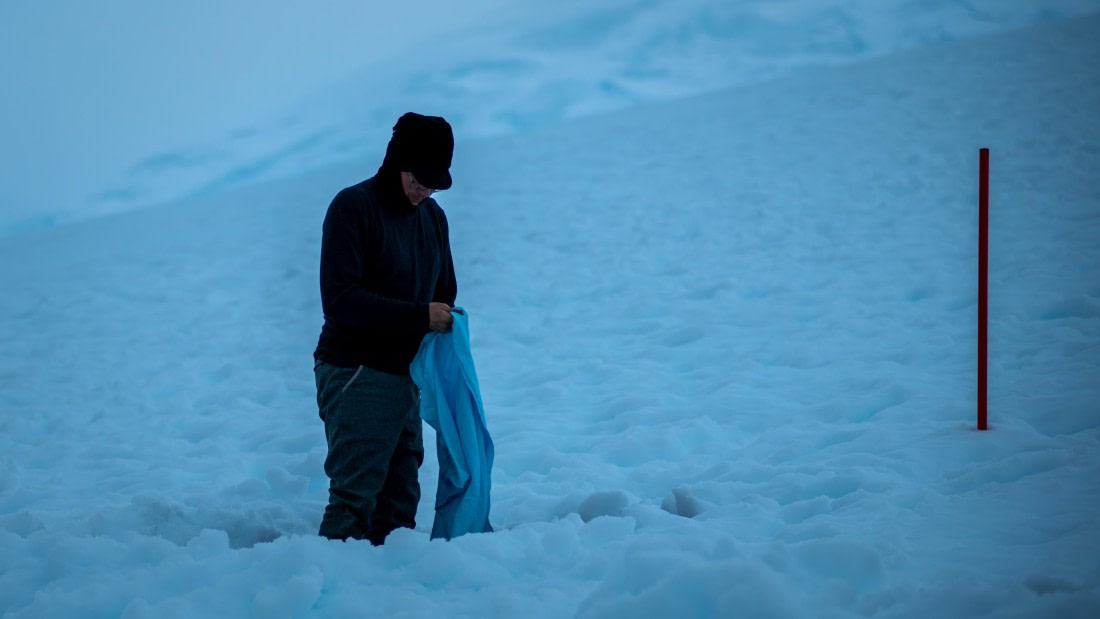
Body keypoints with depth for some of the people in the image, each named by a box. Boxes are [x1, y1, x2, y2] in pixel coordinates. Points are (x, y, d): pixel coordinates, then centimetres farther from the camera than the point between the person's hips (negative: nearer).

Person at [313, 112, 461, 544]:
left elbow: (444, 294, 24)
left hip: (405, 378, 7)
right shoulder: (353, 207, -10)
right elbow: (339, 299, -19)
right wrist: (419, 316, -21)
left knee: (400, 499, 10)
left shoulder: (433, 217, 13)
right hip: (355, 375, -7)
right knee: (355, 495, -10)